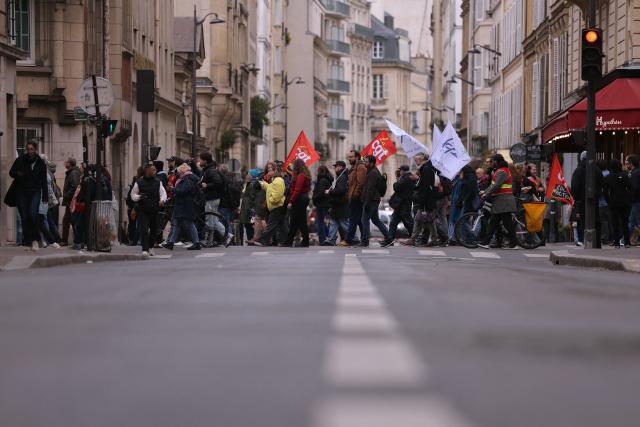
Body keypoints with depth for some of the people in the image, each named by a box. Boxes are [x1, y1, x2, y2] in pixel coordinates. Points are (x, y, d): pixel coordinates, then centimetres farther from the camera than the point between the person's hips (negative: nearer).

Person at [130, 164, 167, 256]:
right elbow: (133, 194, 6)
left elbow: (163, 193, 3)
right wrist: (139, 197, -15)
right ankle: (145, 249, -14)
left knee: (154, 230, 12)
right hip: (143, 211, -3)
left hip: (155, 210, 3)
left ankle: (150, 246, 32)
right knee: (144, 230, -12)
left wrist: (162, 200, -18)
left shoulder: (158, 182, 7)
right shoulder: (139, 182, 0)